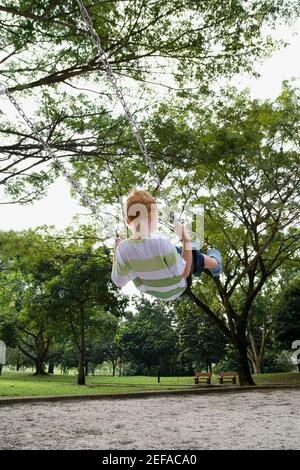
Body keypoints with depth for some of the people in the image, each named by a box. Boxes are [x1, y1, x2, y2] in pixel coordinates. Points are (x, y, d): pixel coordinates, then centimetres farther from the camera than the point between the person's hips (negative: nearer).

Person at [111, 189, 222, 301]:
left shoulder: (123, 248, -27)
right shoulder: (162, 243, -40)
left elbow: (119, 282, -13)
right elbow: (184, 273, -25)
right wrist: (186, 240, -22)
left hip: (149, 290, 4)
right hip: (173, 291, -4)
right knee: (194, 255, 20)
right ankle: (215, 264, 50)